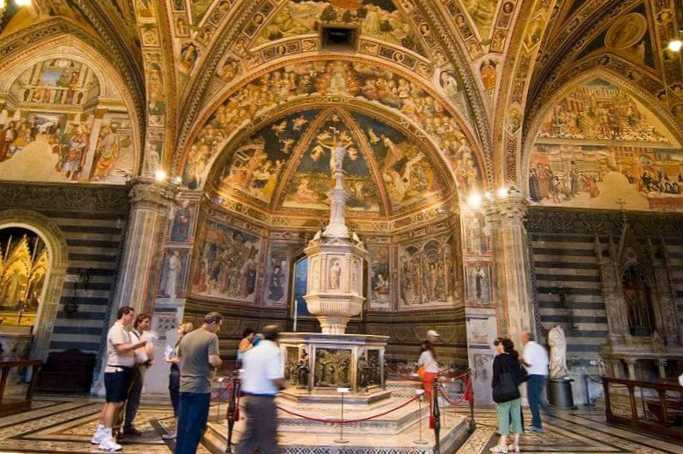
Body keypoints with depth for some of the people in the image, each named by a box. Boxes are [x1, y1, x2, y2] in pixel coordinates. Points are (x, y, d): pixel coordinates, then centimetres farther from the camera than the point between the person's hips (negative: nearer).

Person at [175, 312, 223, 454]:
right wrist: (220, 362, -2)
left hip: (184, 387, 7)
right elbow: (213, 361, -22)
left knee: (183, 425, 16)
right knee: (195, 427, 3)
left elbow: (180, 359, 20)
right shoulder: (211, 337, -13)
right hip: (201, 388, -7)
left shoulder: (186, 337, 11)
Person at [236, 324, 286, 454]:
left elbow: (243, 375, 15)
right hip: (264, 399, -7)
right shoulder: (273, 351, -14)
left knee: (249, 434, 15)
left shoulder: (251, 351, 9)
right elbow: (277, 380, -22)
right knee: (268, 437, 4)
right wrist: (282, 384, -2)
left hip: (250, 397, 7)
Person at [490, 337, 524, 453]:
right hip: (515, 393, 6)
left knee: (503, 418, -2)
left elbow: (496, 376, -10)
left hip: (503, 393, -6)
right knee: (516, 418, 8)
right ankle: (516, 444, 14)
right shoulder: (514, 358, 8)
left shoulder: (499, 358, -11)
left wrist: (494, 386, 4)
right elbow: (520, 375, 12)